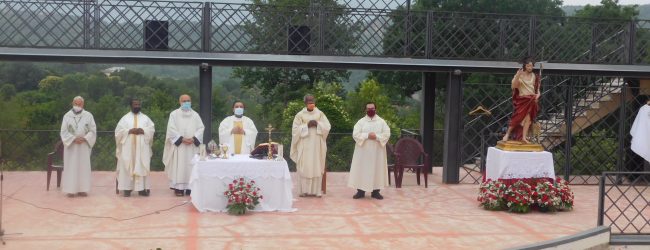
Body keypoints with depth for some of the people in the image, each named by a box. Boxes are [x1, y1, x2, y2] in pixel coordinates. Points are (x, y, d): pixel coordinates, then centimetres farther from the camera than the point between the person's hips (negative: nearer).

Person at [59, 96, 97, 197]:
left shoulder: (88, 115, 2)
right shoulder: (67, 116, 0)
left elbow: (93, 131, 1)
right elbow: (64, 132, -3)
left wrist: (84, 138, -15)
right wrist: (74, 139, -16)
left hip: (84, 146, 1)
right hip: (71, 145, -1)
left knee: (83, 167, 2)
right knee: (71, 167, -1)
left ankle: (82, 189, 7)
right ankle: (70, 189, 2)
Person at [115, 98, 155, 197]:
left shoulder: (145, 118, 13)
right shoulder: (125, 118, 8)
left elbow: (152, 129, 4)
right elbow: (119, 131, 1)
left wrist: (143, 130, -13)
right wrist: (129, 131, -13)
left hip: (142, 147, 1)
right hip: (128, 147, -1)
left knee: (142, 166, -2)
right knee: (127, 166, -5)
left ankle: (142, 188, -1)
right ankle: (127, 188, -5)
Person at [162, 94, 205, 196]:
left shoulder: (195, 114, 12)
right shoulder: (174, 114, 4)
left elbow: (201, 128, 4)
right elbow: (171, 129, -5)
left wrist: (193, 138, -12)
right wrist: (182, 139, -15)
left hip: (192, 146, 3)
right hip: (178, 145, -3)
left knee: (191, 166, 1)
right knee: (179, 166, -5)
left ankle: (190, 187, 4)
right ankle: (178, 187, -5)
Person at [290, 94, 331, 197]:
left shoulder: (320, 113, 6)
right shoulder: (300, 115, 1)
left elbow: (327, 126, 1)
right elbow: (295, 129, -4)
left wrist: (317, 124, -13)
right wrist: (307, 125, -14)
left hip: (317, 144, 2)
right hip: (305, 145, -2)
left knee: (317, 167, 1)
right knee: (304, 167, -3)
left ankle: (316, 190, 4)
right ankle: (304, 190, 2)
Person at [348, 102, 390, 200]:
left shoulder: (381, 121, 4)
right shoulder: (361, 121, 2)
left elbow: (387, 134, -5)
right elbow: (355, 134, -8)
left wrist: (376, 136, -19)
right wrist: (367, 135, -18)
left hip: (377, 151, 1)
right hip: (363, 150, -1)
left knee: (377, 169, 3)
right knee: (362, 169, -1)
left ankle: (375, 191, 9)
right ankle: (360, 191, 4)